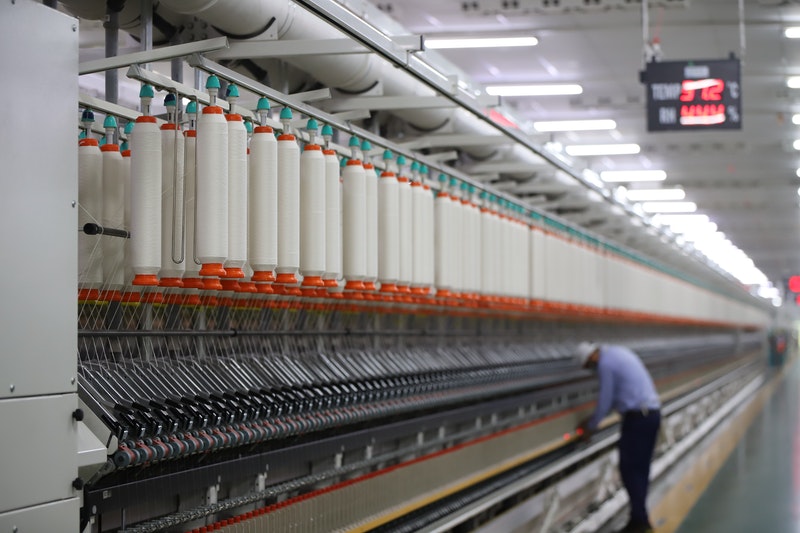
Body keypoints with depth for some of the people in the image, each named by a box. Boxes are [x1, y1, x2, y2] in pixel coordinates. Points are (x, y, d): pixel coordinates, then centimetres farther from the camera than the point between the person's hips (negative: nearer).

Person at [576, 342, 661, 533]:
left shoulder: (606, 364, -11)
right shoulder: (620, 352, 18)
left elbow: (605, 399, -7)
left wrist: (591, 426, 8)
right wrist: (593, 419, 28)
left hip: (637, 418, -9)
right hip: (653, 413, 9)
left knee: (629, 469, -2)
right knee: (641, 468, 14)